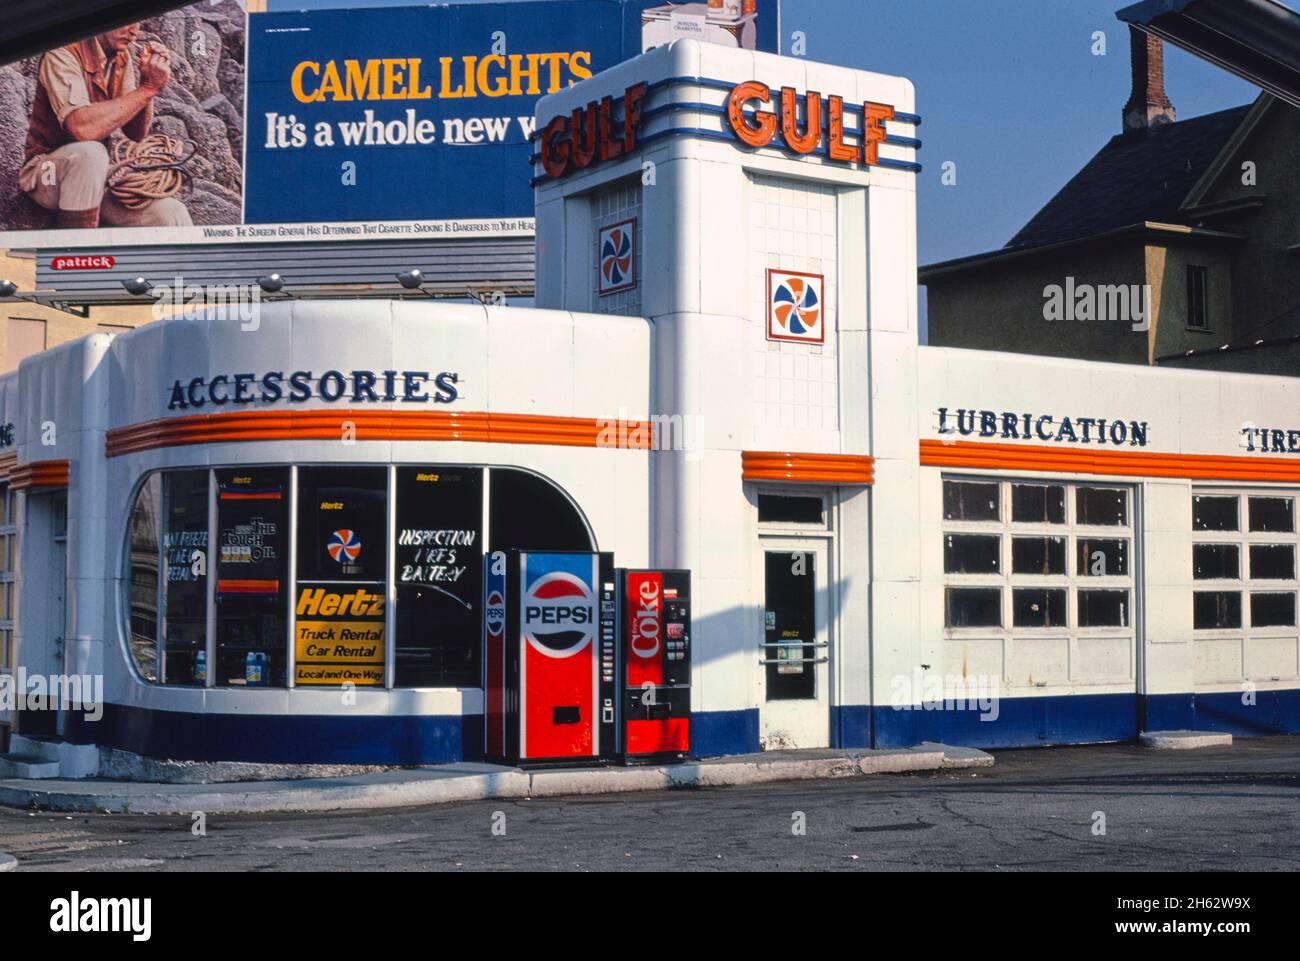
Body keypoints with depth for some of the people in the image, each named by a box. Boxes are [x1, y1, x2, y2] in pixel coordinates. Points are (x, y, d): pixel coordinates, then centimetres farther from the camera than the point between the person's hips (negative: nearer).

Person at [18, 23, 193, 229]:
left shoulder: (123, 58, 4)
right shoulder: (63, 55, -17)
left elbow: (137, 134, 1)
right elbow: (81, 127, -34)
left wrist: (148, 82, -14)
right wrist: (147, 88, -28)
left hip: (99, 173, 5)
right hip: (48, 172, -5)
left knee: (173, 216, -19)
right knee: (90, 152, -38)